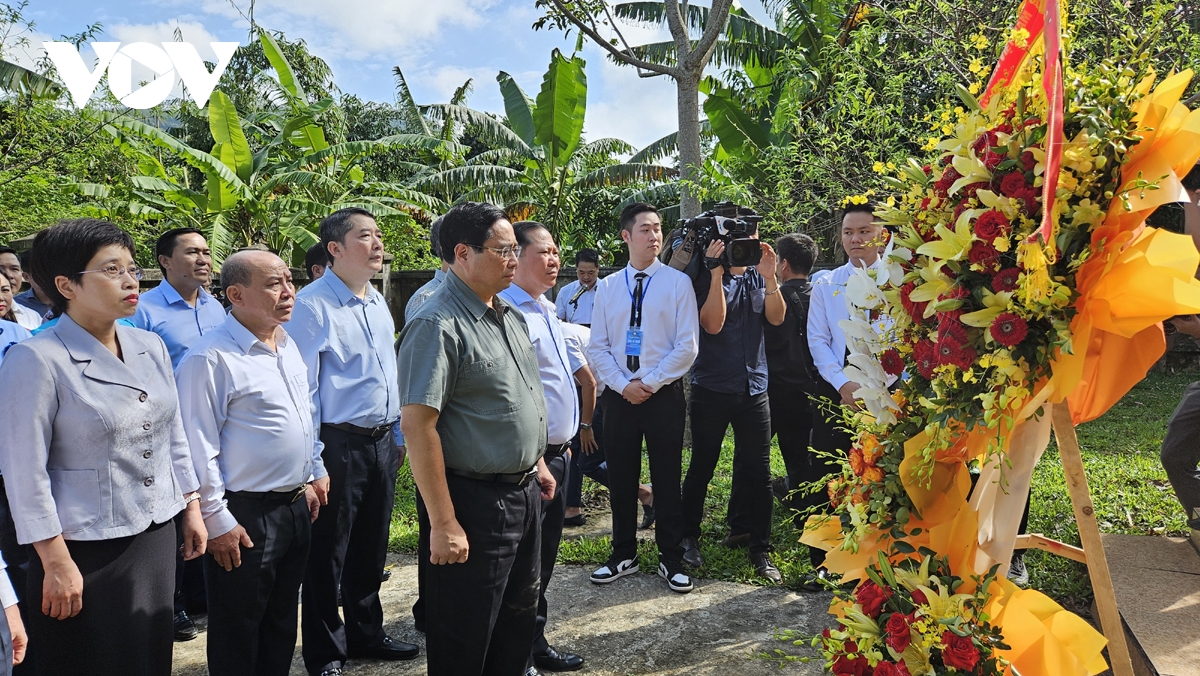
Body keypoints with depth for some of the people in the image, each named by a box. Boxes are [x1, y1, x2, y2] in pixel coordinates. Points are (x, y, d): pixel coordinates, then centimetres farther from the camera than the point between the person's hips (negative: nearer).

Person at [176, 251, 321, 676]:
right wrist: (217, 521, -15)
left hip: (295, 505, 8)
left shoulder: (287, 345, 8)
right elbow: (199, 449, -17)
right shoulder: (211, 359, -18)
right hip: (245, 517, -8)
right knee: (238, 640, 8)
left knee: (282, 627, 21)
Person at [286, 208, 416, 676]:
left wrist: (397, 437, 14)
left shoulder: (378, 303, 10)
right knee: (328, 555, 7)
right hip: (340, 446, -7)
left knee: (372, 549, 20)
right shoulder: (313, 305, -14)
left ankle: (366, 634, 39)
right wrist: (313, 464, -17)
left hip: (383, 443, 7)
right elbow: (301, 389, -15)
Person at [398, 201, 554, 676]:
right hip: (474, 500, -8)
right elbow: (417, 426, -24)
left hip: (524, 493, 8)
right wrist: (443, 524, -24)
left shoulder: (510, 316, 9)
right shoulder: (439, 326, -19)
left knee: (518, 621, 22)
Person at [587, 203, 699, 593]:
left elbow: (687, 347, -7)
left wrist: (650, 383, -11)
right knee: (620, 479, 11)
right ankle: (623, 555, 27)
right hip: (619, 395, 3)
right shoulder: (607, 287, 6)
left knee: (666, 480, 6)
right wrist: (624, 385, -9)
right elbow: (598, 347, 4)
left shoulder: (678, 282, -2)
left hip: (664, 395, -2)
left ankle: (671, 560, 21)